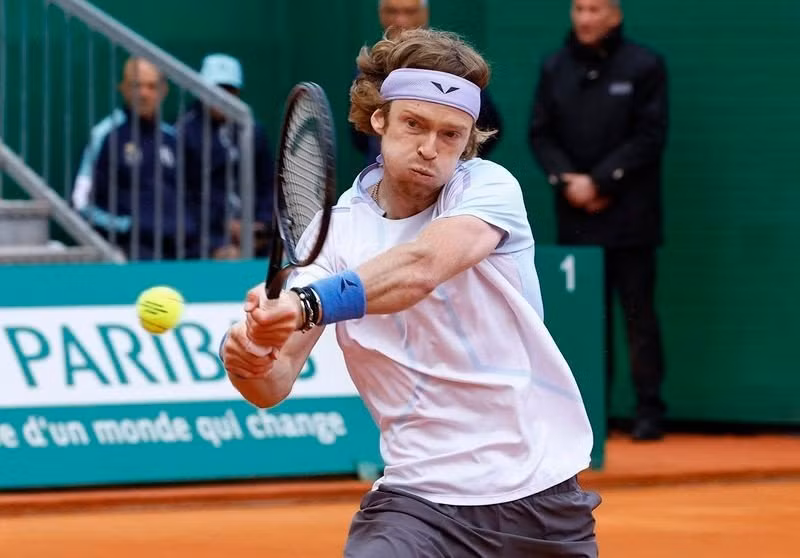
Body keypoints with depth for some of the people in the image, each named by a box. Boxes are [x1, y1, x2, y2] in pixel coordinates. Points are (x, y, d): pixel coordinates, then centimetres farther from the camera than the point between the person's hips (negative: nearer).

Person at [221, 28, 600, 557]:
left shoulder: (489, 187, -9)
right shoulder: (337, 230, -1)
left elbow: (422, 266, -31)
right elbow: (276, 384, -7)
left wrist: (308, 304, -46)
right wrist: (248, 358, -31)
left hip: (540, 492, 0)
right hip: (418, 499, 0)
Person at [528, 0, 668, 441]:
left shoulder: (643, 67, -1)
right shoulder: (554, 69, 11)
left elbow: (649, 138, -6)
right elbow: (540, 134, 9)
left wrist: (597, 181, -12)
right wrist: (567, 180, -7)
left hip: (629, 217, -3)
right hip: (574, 215, 3)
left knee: (638, 314, -3)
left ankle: (649, 410, -1)